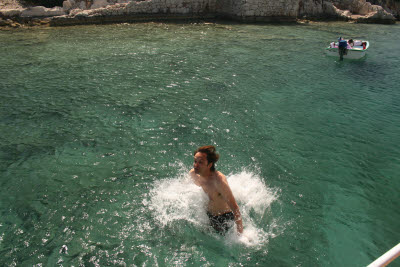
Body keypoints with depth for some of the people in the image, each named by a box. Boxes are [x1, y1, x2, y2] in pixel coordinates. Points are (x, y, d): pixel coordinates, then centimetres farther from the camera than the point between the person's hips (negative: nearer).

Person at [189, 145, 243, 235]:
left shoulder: (219, 180, -36)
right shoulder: (193, 173, -15)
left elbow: (235, 208, -31)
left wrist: (240, 234, -27)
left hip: (224, 219, -7)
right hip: (208, 214, 7)